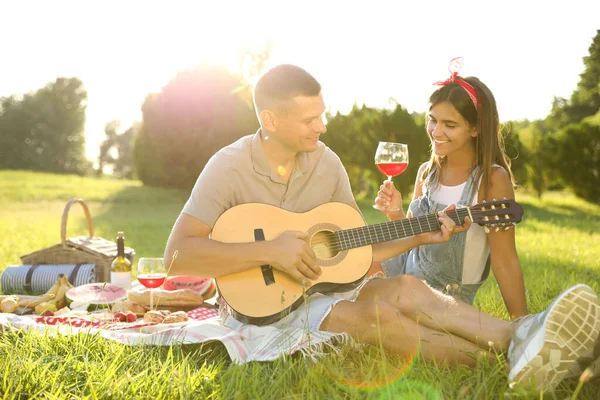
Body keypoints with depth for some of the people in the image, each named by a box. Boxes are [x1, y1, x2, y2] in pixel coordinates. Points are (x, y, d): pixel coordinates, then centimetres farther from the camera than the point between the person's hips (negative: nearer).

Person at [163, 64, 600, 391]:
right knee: (378, 317, -30)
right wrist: (267, 251, -30)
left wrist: (419, 237, -7)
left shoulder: (326, 161, 3)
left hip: (319, 285, 5)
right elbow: (178, 254, -24)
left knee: (406, 289, -25)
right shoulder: (229, 167, -14)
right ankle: (507, 362, -31)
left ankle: (520, 339, -41)